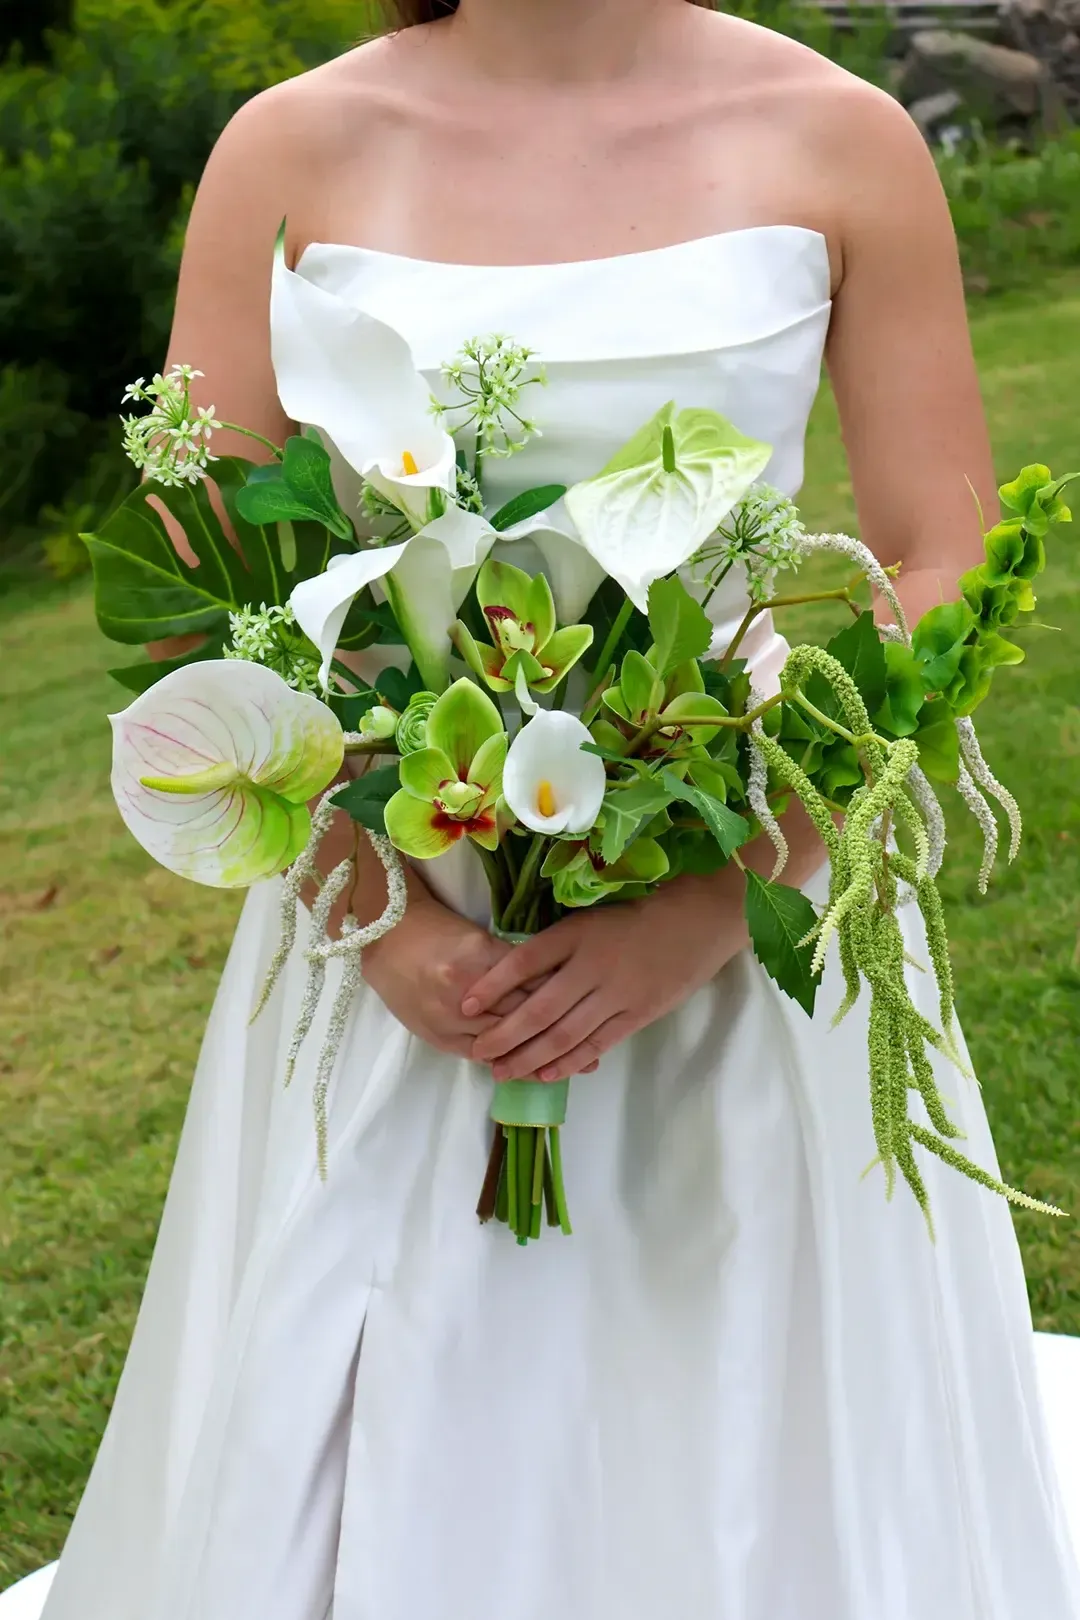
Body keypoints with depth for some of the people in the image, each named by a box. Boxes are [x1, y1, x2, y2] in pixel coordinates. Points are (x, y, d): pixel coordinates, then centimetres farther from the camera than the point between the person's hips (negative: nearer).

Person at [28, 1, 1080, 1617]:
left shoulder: (841, 142, -2)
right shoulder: (298, 149, -1)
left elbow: (938, 574, -3)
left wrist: (710, 904, -14)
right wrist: (381, 913, -13)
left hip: (753, 890, 0)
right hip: (396, 893, 1)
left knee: (763, 1472, 9)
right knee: (359, 1472, 10)